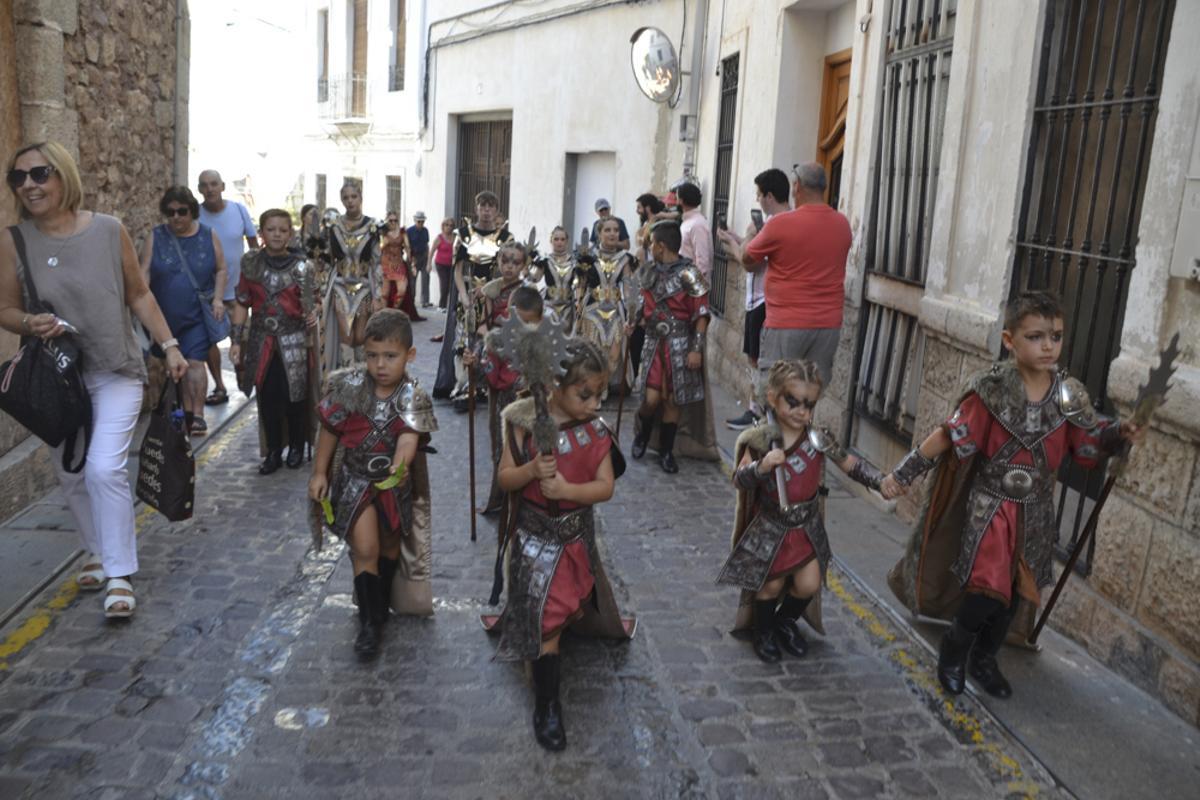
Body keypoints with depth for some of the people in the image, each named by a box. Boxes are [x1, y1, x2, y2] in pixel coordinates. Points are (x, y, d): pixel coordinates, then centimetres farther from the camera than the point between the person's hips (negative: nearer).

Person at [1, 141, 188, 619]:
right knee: (71, 476, 12)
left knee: (104, 469, -13)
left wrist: (169, 345, -2)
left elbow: (138, 295, 2)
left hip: (116, 372, -2)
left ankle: (120, 574, 0)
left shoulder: (108, 230, -7)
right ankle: (97, 553, 35)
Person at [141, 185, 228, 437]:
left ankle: (198, 414, -5)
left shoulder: (208, 236, 1)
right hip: (165, 315, 2)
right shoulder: (156, 237, 1)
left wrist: (217, 298, -8)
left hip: (197, 315, -2)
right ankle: (185, 410, 23)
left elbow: (221, 269, 4)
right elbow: (145, 272, -2)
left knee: (195, 362, -10)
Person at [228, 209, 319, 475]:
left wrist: (314, 314, -18)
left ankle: (297, 446, 22)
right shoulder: (250, 263, 2)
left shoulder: (302, 267, -2)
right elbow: (242, 303, 5)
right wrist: (236, 340, 1)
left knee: (294, 396, 2)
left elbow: (312, 302, 6)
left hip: (294, 341, -2)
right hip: (262, 341, 2)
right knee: (268, 399, 5)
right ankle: (273, 451, 17)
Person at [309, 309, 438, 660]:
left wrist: (401, 465, -57)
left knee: (391, 544, 20)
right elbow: (329, 430, -5)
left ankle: (382, 598, 45)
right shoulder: (349, 385, -16)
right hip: (356, 479, -1)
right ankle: (370, 621, 4)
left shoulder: (413, 397, -21)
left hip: (396, 482, 1)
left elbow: (409, 436, -37)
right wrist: (319, 473, -2)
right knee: (365, 549, -10)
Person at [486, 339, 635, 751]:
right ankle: (547, 705, 7)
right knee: (546, 615, -3)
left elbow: (606, 486, -11)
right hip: (535, 533, -3)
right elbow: (505, 478, -10)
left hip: (576, 531, 3)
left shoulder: (595, 430, -8)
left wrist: (566, 489, -27)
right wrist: (532, 471, -31)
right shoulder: (526, 425, -14)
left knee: (572, 597, 22)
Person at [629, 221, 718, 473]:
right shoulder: (649, 271, 8)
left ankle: (666, 451, 17)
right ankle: (642, 434, 26)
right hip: (654, 342, 3)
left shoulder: (688, 274, -11)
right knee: (651, 398, -4)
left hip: (679, 345, -3)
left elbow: (701, 315, -11)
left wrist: (697, 349, -15)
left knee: (673, 400, 3)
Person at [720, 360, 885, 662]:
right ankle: (763, 630, 38)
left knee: (809, 584, 3)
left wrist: (882, 481, -24)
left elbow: (851, 464, -9)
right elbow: (739, 480, -22)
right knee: (772, 585, 8)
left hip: (807, 527, 3)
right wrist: (761, 467, -42)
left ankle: (786, 621, 36)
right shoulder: (762, 441, -18)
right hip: (770, 528, -2)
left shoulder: (819, 438, -12)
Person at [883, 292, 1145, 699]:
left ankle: (984, 658, 36)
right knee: (989, 589, -12)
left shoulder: (1070, 395, -5)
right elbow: (950, 435, -14)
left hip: (1035, 512, 5)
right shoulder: (992, 390, -18)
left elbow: (1093, 439, 4)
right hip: (989, 505, -5)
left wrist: (1122, 433, -18)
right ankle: (953, 650, 17)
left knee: (1019, 590, 13)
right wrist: (903, 473, -12)